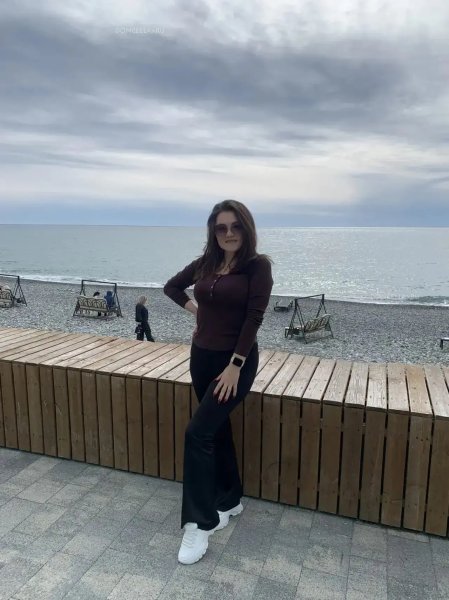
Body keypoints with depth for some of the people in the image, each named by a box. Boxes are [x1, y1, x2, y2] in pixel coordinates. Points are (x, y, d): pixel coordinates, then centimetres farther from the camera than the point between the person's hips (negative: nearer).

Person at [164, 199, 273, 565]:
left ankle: (199, 523, 3)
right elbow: (172, 286, 21)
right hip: (202, 357, 6)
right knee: (217, 430, 16)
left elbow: (254, 318, -16)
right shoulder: (205, 263, 5)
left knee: (198, 433, -12)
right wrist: (195, 309, 8)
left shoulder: (258, 265, -10)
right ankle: (230, 500, 35)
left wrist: (234, 366, -19)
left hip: (237, 360, -6)